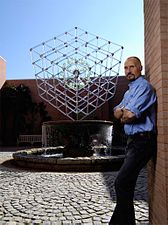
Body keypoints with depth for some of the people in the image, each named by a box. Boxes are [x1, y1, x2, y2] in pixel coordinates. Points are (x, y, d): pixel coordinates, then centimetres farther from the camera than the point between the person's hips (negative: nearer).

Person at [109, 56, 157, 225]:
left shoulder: (144, 86, -10)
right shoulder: (130, 90, 21)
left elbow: (130, 115, -22)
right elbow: (117, 112, 11)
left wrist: (122, 112, -1)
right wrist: (125, 112, -10)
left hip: (142, 140, -10)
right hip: (133, 140, 10)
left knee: (122, 183, -14)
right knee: (127, 183, 15)